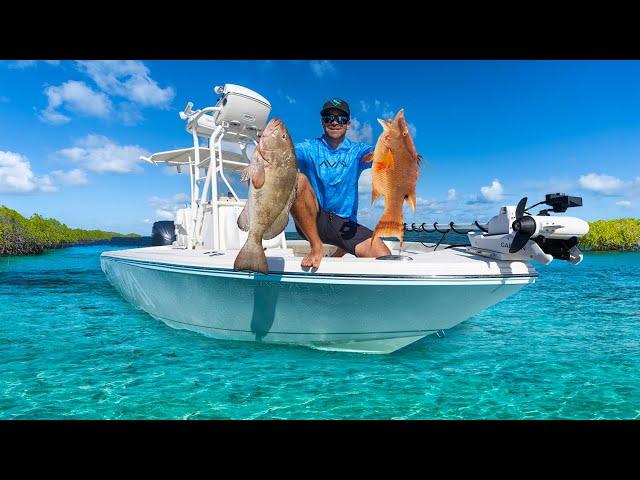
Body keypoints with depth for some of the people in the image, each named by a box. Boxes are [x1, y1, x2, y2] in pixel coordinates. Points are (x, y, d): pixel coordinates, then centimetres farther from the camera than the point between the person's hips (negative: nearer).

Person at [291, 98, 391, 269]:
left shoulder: (357, 151, 8)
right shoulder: (309, 149, 3)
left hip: (345, 223, 2)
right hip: (310, 220, -2)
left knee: (383, 256, -16)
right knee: (298, 179, -28)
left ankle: (337, 255, 16)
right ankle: (316, 247, -17)